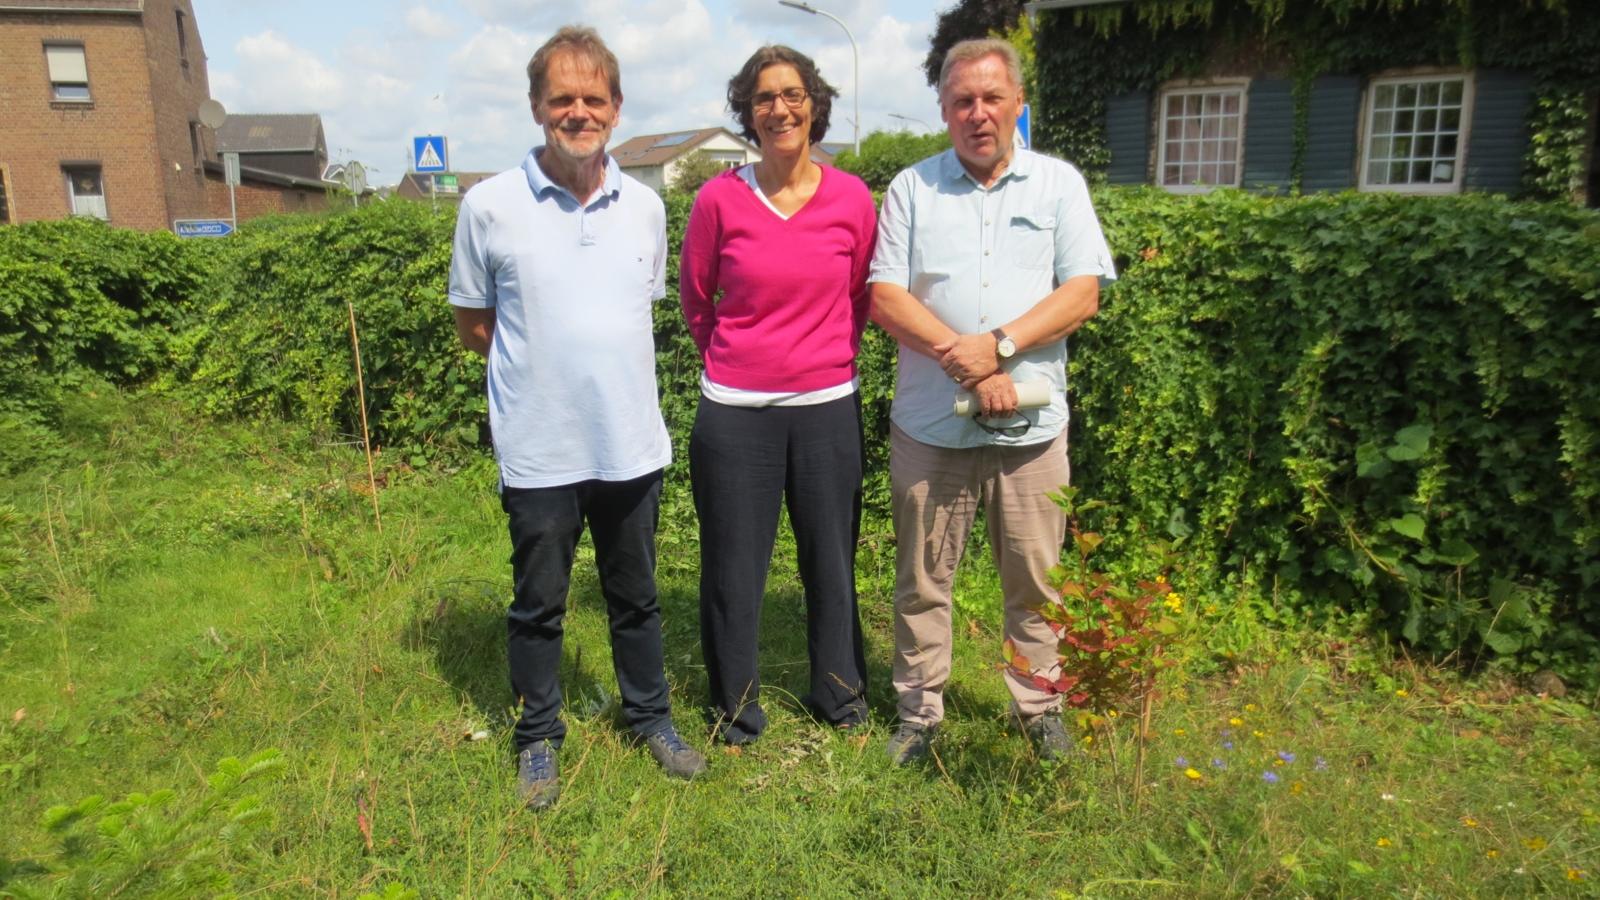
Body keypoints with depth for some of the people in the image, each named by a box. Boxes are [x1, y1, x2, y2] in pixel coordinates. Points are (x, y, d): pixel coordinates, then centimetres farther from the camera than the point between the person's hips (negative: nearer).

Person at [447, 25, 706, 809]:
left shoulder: (646, 206, 3)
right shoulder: (489, 207, -6)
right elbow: (473, 325, 3)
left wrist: (598, 362, 7)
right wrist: (542, 365, 2)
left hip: (632, 444, 3)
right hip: (539, 451, -2)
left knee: (635, 596, 17)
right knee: (538, 603, 12)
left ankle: (650, 716, 37)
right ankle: (538, 738, 32)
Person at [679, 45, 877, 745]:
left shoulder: (852, 198, -2)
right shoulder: (719, 199, -5)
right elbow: (695, 297, 8)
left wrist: (832, 361, 13)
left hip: (827, 409, 1)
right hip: (735, 413, -1)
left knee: (831, 560, 14)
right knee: (732, 569, 8)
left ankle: (840, 694, 37)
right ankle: (735, 711, 30)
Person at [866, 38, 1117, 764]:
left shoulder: (1059, 184, 7)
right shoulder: (912, 188, 6)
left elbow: (1083, 293, -2)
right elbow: (885, 296, -3)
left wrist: (999, 345, -16)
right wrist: (965, 362, -14)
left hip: (1031, 423, 0)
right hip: (930, 423, 0)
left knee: (1035, 580, 9)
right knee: (922, 580, 9)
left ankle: (1040, 710, 28)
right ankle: (919, 712, 24)